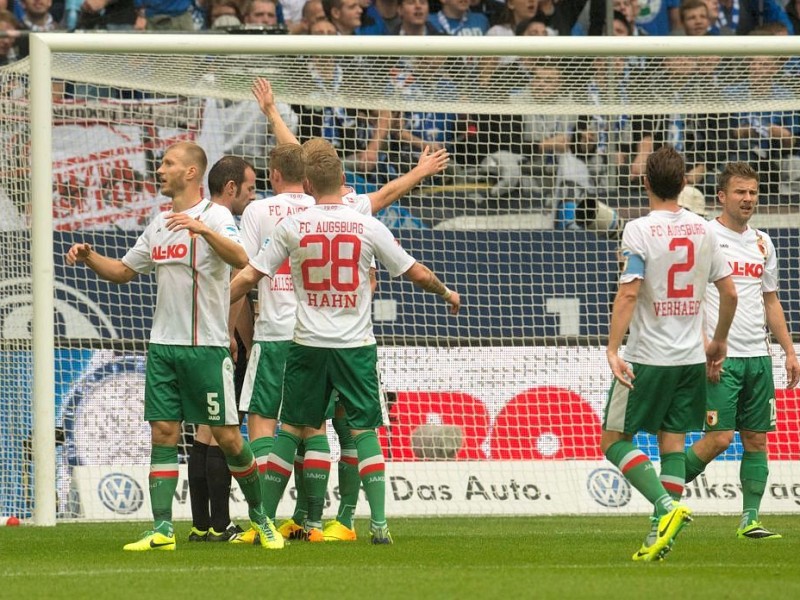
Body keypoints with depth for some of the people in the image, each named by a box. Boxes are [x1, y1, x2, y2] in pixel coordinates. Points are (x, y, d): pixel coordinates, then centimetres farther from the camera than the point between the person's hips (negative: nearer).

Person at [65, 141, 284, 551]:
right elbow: (123, 271, 24)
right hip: (163, 346, 6)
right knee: (163, 433, -1)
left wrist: (204, 229, -40)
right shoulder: (159, 224, 15)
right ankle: (162, 530, -1)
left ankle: (260, 517, 15)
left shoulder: (214, 216, -7)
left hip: (207, 345, -6)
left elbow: (240, 259, -25)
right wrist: (88, 256, 6)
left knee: (227, 436, -2)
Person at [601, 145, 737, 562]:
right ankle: (661, 536, 3)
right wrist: (718, 343, 23)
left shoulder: (640, 230, -10)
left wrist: (612, 349, -18)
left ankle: (667, 507, -16)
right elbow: (729, 293, 10)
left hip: (647, 357, -5)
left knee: (615, 441, 2)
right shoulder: (702, 230, 6)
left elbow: (629, 293, -19)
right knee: (672, 442, 9)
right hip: (691, 357, 5)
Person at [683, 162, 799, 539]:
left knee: (756, 438, 4)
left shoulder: (762, 243, 15)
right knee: (719, 437, -13)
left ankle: (751, 519, 8)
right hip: (719, 356, -6)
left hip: (757, 356, 6)